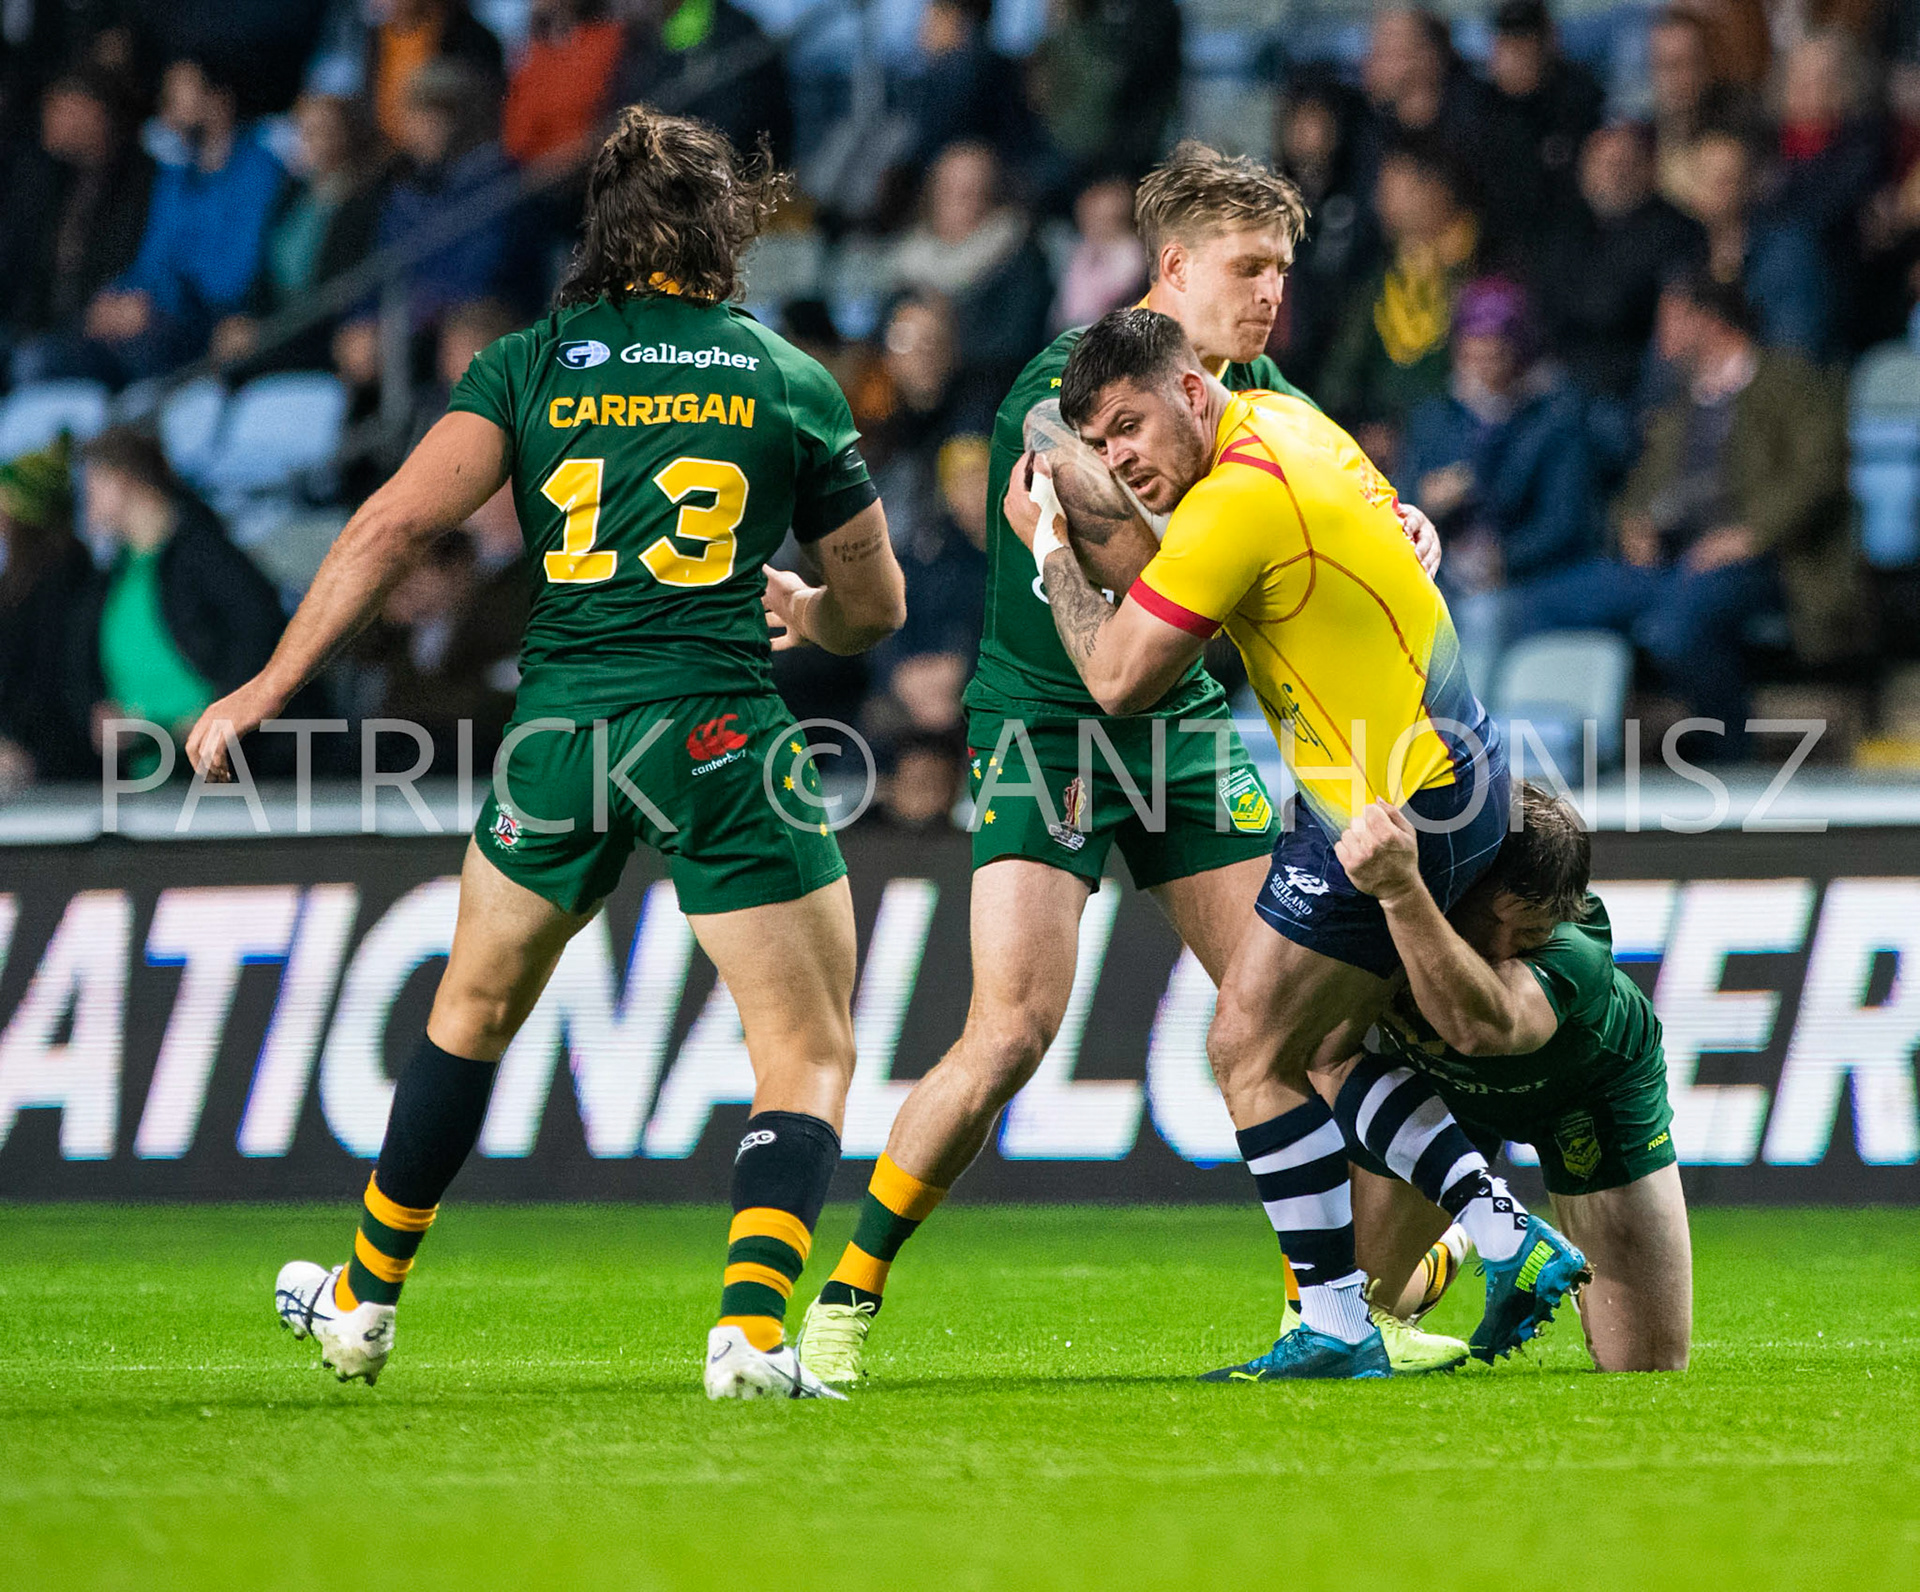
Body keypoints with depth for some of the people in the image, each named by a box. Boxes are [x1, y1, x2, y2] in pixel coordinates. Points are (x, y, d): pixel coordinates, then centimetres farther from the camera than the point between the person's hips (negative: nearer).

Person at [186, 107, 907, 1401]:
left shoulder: (530, 365, 8)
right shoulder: (791, 382, 8)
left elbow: (394, 527, -4)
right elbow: (875, 605, 17)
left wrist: (266, 691, -1)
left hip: (560, 721, 2)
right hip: (722, 731, -2)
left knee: (473, 1012, 24)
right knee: (811, 1057, 5)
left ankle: (365, 1299, 35)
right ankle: (753, 1330, -15)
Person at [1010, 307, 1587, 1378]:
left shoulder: (1238, 498, -22)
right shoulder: (1283, 419, 8)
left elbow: (1119, 678, -16)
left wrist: (1049, 546, -3)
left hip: (1395, 808, -10)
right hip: (1449, 761, 10)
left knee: (1251, 1051, -3)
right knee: (1329, 1048, 17)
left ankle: (1336, 1328, 1)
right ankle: (1513, 1240, 13)